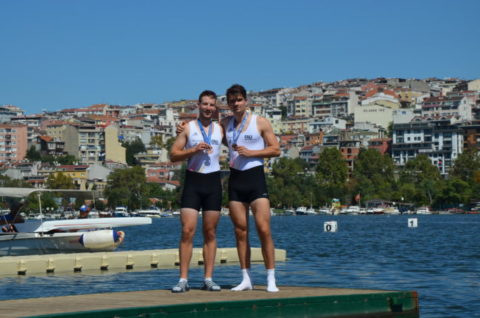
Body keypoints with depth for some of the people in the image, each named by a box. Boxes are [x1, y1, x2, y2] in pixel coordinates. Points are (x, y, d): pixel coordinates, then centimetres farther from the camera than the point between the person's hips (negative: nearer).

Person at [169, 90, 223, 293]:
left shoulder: (220, 129, 11)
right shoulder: (188, 128, 5)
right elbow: (173, 155, 1)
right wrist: (194, 150, -14)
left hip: (213, 181, 2)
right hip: (193, 180, -2)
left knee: (210, 232, 4)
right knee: (187, 231, -9)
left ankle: (208, 279, 7)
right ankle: (183, 279, -7)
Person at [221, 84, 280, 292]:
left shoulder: (260, 122, 2)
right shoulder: (225, 124, 13)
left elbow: (276, 150, -1)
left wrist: (250, 152, -12)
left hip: (255, 176, -4)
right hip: (235, 178, 4)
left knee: (263, 228, -11)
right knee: (240, 230, 3)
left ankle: (271, 279, -7)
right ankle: (246, 279, 8)